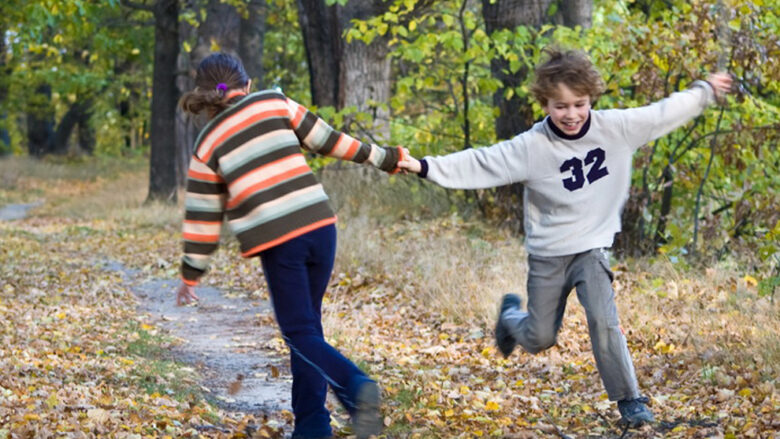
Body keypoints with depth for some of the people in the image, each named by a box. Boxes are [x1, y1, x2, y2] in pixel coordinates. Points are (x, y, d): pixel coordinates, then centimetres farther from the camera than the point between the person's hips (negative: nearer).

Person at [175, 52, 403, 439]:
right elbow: (327, 139, 12)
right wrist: (381, 158, 21)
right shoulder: (274, 102, 10)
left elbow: (202, 218, 10)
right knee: (308, 323, 15)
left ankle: (356, 388, -22)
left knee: (300, 333, 5)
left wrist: (190, 275, 19)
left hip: (277, 241, -2)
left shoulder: (206, 146, 9)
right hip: (319, 225, 2)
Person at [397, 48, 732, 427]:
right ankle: (511, 314, 46)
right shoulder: (531, 147, -17)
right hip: (547, 254, -1)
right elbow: (479, 165, -21)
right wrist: (425, 167, -31)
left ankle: (629, 399, -5)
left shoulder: (617, 127, -10)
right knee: (539, 340, 10)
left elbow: (664, 113, 4)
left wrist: (705, 91, 14)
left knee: (603, 321, -19)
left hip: (592, 249, 1)